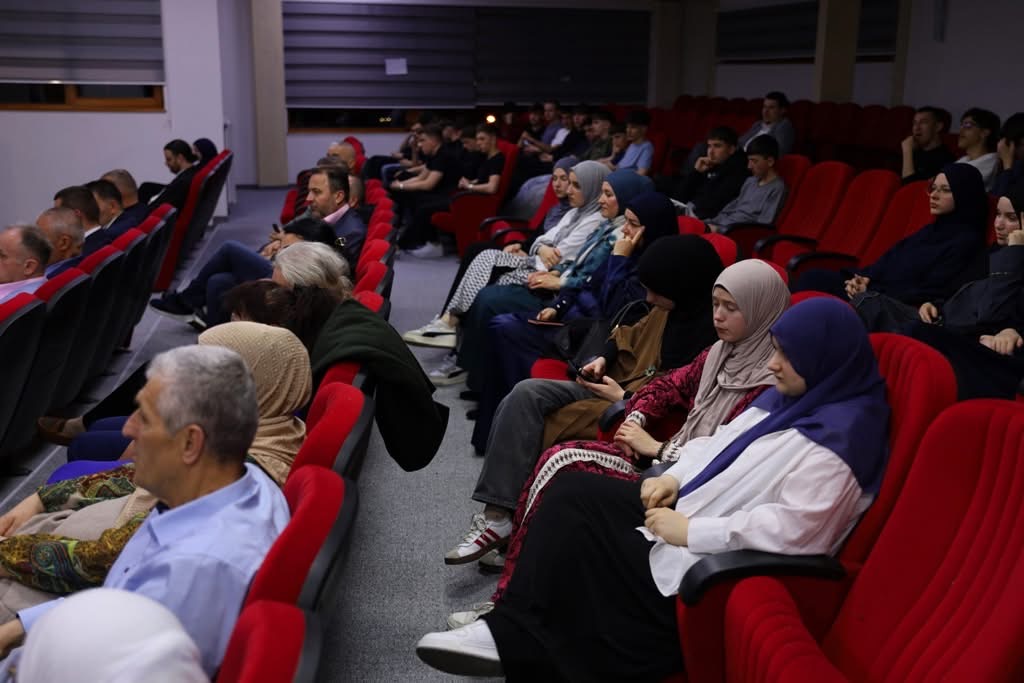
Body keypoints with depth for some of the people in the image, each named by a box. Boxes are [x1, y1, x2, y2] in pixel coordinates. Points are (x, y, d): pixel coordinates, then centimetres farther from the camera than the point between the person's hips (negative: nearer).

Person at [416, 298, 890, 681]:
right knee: (571, 491, -1)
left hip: (707, 563, -10)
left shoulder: (840, 432, -19)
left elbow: (795, 529, -28)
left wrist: (691, 531, -23)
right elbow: (719, 440, 19)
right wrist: (675, 477, -1)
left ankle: (514, 641, -1)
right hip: (687, 509, 10)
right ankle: (513, 628, -4)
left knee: (576, 533, -17)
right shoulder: (790, 395, 11)